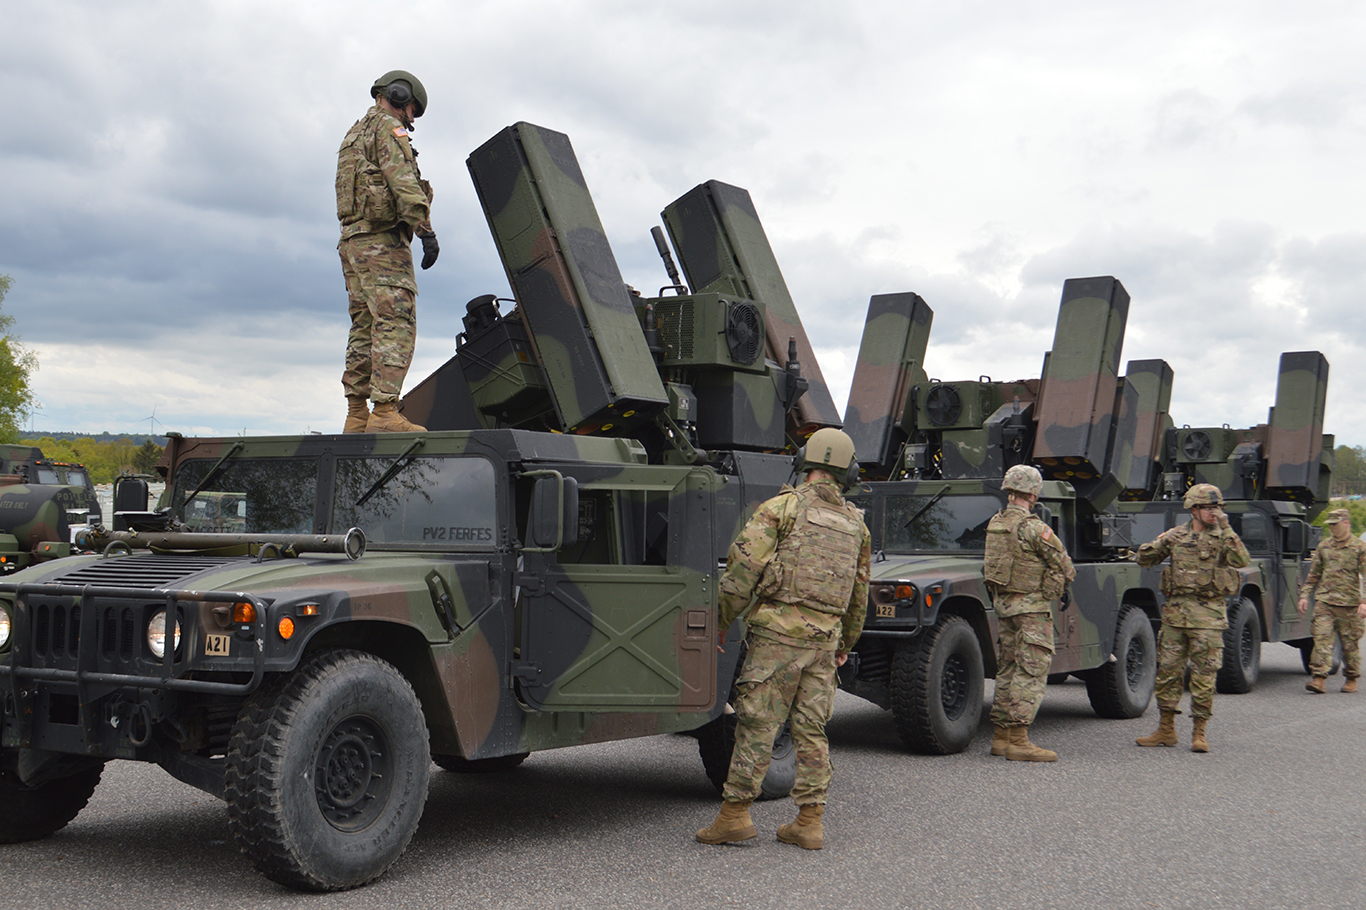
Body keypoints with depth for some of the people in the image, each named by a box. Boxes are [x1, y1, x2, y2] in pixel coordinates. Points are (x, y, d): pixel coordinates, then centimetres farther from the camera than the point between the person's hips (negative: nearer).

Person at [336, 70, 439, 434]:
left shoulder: (354, 134, 28)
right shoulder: (387, 126, -2)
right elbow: (402, 180, -16)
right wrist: (426, 230, -21)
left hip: (353, 238, 10)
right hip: (382, 237, -10)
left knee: (365, 328, 6)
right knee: (396, 325, -14)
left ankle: (357, 416, 3)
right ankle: (385, 412, -22)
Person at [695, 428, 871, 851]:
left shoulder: (782, 506, -3)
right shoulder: (856, 524, 14)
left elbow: (744, 566, -10)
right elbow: (860, 594, 20)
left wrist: (722, 621, -2)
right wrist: (845, 644, 30)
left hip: (780, 629, -5)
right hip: (825, 636, 5)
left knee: (756, 723, -1)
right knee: (811, 730, 9)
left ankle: (735, 814, 0)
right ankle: (809, 822, 10)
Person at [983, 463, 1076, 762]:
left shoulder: (995, 523, 7)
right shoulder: (1032, 527, -16)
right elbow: (1062, 564, -8)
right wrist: (1063, 586, 11)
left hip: (1002, 603, 8)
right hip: (1031, 606, -8)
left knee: (1007, 669, 13)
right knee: (1030, 671, -6)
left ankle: (1000, 736, 17)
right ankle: (1018, 740, -10)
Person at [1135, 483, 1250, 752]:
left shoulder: (1224, 537, 2)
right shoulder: (1176, 536, 10)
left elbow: (1242, 561, -17)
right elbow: (1144, 559, 15)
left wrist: (1226, 530, -21)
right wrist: (1156, 545, -6)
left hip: (1209, 614, -3)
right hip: (1176, 610, 3)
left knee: (1204, 675, -3)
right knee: (1167, 670, 6)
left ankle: (1199, 733, 6)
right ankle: (1166, 729, 16)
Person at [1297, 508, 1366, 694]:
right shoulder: (1323, 547, 10)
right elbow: (1313, 574, 17)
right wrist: (1304, 595, 9)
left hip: (1349, 604, -3)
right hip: (1324, 601, 3)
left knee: (1350, 643, 7)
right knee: (1321, 639, -8)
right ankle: (1319, 678, -12)